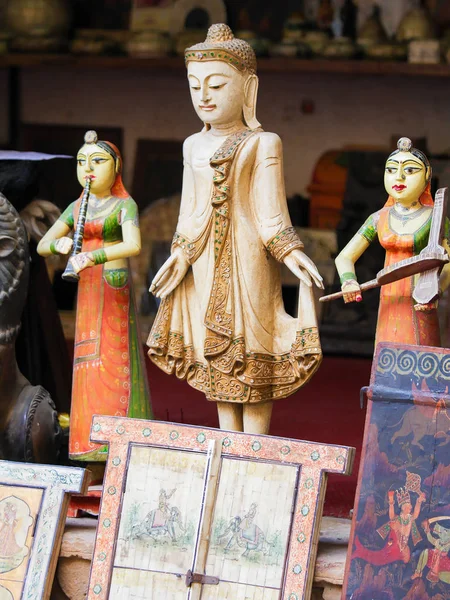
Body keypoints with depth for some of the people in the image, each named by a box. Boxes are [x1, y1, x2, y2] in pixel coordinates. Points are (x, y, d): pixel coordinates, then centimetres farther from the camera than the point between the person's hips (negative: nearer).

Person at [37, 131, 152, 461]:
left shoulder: (125, 205, -6)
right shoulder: (77, 207, 12)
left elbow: (133, 245, -24)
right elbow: (42, 245, 12)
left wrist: (91, 257, -37)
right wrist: (59, 245, -13)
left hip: (115, 290, -6)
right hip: (87, 291, 6)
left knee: (115, 357, -8)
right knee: (91, 359, 5)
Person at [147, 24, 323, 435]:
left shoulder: (263, 144, -5)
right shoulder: (194, 146, 12)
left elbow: (271, 213, -7)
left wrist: (292, 254, -18)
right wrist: (180, 255, 10)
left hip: (248, 260, -6)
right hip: (205, 264, 6)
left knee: (253, 358, -4)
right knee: (217, 359, 9)